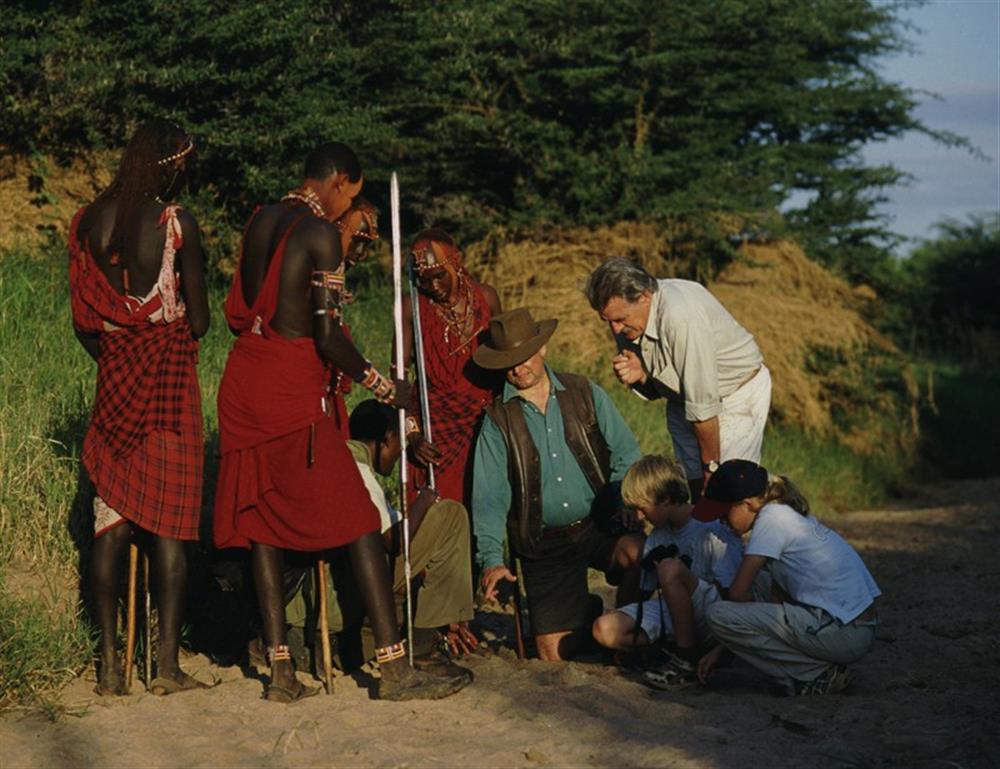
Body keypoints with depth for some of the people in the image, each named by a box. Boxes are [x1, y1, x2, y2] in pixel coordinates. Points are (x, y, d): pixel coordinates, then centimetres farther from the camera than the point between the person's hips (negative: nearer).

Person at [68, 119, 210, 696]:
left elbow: (83, 322, 8)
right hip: (170, 378, -4)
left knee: (111, 521, 7)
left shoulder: (88, 222, 3)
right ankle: (168, 664, 1)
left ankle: (110, 662, 7)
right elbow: (199, 319, -6)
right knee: (170, 523, 0)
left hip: (115, 379, 4)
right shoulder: (177, 223, -10)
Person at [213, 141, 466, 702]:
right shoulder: (321, 233, -12)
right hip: (294, 386, -8)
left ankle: (281, 670, 10)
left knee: (263, 519, 9)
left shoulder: (262, 220, 11)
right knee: (358, 521, -4)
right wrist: (383, 387, -5)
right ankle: (394, 666, -5)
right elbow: (328, 337, -16)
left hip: (245, 377, 8)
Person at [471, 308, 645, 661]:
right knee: (555, 654, -7)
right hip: (544, 544, 0)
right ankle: (586, 616, 28)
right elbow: (489, 498, -1)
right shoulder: (497, 420, 2)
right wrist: (492, 560, -13)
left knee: (636, 552, -34)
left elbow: (626, 454, 1)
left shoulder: (585, 394, 5)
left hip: (598, 525, 0)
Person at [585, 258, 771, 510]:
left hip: (736, 394, -7)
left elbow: (702, 403, -28)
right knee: (692, 488, 3)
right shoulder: (627, 318, -8)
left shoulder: (681, 316, -34)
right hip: (683, 399, 7)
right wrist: (640, 374, -18)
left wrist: (711, 466, -18)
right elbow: (653, 390, 6)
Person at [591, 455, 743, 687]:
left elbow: (730, 595, -15)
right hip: (672, 615, 7)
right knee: (605, 629, -16)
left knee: (670, 568, -34)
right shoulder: (657, 536, 10)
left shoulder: (713, 529, -12)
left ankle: (686, 658, -22)